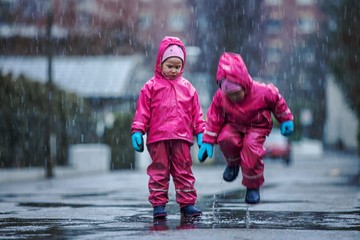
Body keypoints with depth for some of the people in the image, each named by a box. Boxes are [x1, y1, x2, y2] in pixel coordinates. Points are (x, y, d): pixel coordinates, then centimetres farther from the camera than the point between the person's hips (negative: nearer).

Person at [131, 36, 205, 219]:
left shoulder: (187, 88, 13)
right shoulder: (151, 87, 5)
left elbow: (196, 112, 15)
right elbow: (142, 111, 4)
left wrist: (200, 132, 9)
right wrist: (137, 131, -3)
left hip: (182, 137, 2)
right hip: (158, 137, -2)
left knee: (183, 170, 4)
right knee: (159, 171, 0)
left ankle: (187, 203, 8)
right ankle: (158, 204, 4)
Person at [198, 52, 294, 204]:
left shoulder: (263, 92, -25)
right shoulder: (220, 97, -19)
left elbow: (277, 102, -4)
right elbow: (214, 118, -8)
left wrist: (286, 120, 7)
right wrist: (207, 141, -9)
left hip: (256, 127, -2)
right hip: (233, 126, 2)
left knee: (251, 146, -28)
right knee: (225, 139, -31)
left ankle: (253, 186, -5)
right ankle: (233, 163, 4)